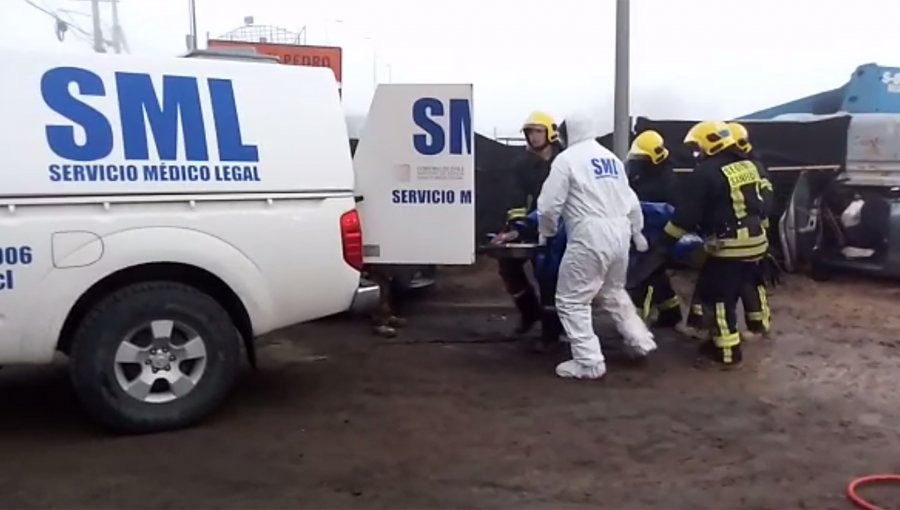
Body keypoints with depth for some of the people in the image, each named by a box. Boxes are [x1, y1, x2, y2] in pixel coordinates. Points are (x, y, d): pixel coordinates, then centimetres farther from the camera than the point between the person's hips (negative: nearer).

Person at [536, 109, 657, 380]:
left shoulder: (566, 159, -4)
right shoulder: (612, 158, 18)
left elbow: (549, 205, -8)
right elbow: (631, 200, 22)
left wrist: (546, 232, 11)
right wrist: (636, 231, 36)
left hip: (590, 236, -8)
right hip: (620, 233, 8)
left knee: (572, 300, 2)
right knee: (614, 292, 28)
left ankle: (589, 362, 1)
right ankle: (641, 340, 33)